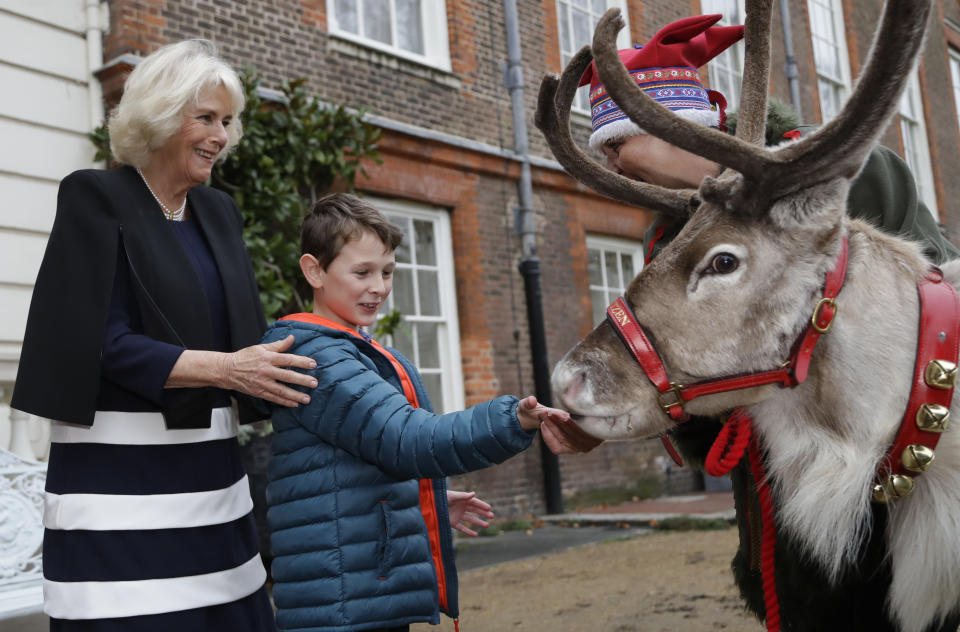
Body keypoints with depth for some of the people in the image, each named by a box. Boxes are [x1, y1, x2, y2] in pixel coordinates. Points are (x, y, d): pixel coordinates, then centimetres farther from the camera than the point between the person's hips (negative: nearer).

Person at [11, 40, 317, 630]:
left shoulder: (219, 211, 13)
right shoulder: (97, 198, -6)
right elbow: (105, 345, -14)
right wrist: (225, 367, -23)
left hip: (209, 469, 6)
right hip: (121, 477, -6)